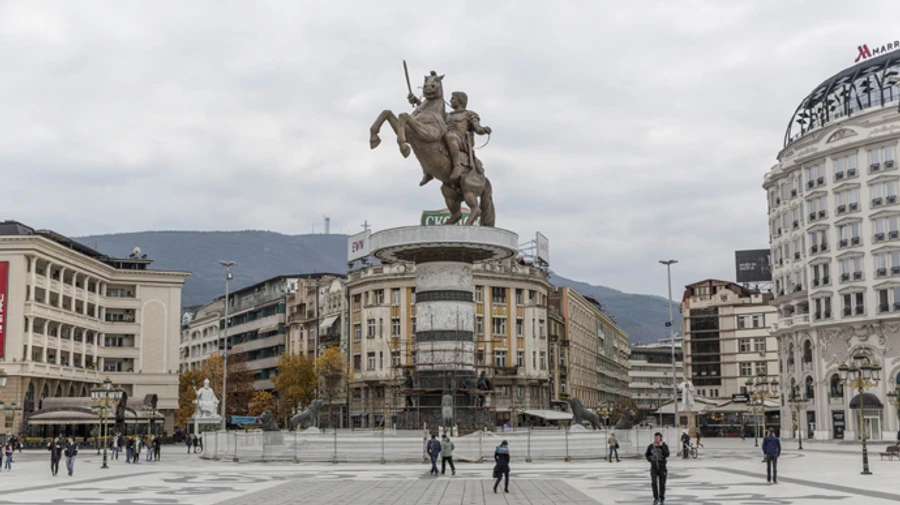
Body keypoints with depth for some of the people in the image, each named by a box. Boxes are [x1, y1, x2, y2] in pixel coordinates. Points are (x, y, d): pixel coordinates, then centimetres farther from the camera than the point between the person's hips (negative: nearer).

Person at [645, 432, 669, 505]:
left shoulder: (664, 446, -6)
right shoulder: (650, 446, -1)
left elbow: (667, 455, -22)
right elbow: (646, 455, 15)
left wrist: (661, 446, -26)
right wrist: (649, 459, -4)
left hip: (662, 468, -1)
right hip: (653, 468, 1)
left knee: (662, 484, 8)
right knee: (654, 483, -16)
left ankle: (662, 498, 28)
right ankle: (656, 498, -5)